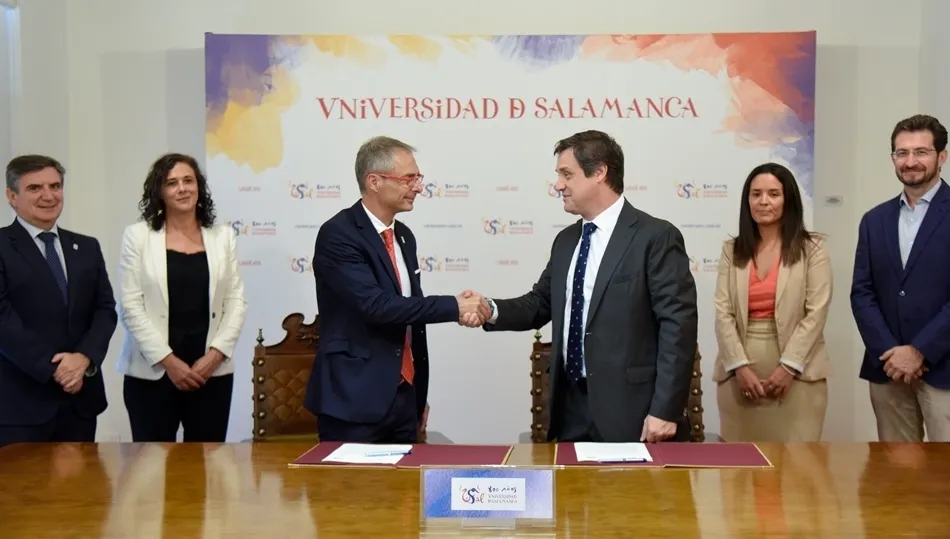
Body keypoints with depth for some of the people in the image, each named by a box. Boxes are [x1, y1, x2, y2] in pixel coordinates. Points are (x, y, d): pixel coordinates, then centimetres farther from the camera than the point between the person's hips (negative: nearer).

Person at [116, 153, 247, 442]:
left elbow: (237, 301, 5)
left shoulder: (223, 236, 8)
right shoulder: (138, 236, 1)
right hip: (152, 370, -1)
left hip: (212, 370, 2)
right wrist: (168, 360, -11)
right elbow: (130, 305, -4)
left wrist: (215, 355, -7)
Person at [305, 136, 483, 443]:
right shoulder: (338, 235, -13)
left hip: (403, 398, 8)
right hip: (354, 400, -7)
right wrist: (454, 307, -21)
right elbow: (376, 306, -25)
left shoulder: (404, 236, 13)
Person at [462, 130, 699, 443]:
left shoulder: (656, 236, -10)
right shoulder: (565, 241, 13)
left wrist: (665, 410, -17)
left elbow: (678, 325, -13)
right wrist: (491, 311, -3)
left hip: (629, 412, -6)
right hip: (571, 406, 7)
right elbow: (541, 304, 17)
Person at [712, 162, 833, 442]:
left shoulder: (812, 249, 2)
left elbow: (816, 313, -5)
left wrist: (788, 366, -13)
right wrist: (740, 366, -9)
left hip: (795, 372, -2)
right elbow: (723, 314, 3)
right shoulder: (732, 250, 10)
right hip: (739, 372, 2)